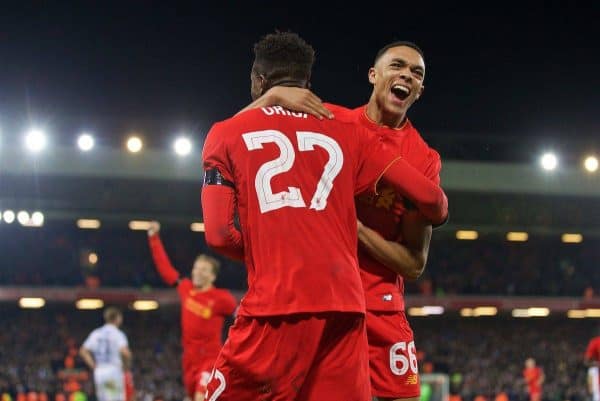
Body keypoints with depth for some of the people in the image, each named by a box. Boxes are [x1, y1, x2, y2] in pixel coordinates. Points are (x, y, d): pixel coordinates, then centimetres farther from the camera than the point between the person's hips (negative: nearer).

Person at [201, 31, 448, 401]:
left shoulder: (228, 133, 11)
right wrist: (437, 215, 35)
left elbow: (218, 235, 1)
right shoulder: (347, 132, 16)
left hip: (276, 305, -3)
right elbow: (431, 198, 11)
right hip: (346, 305, 3)